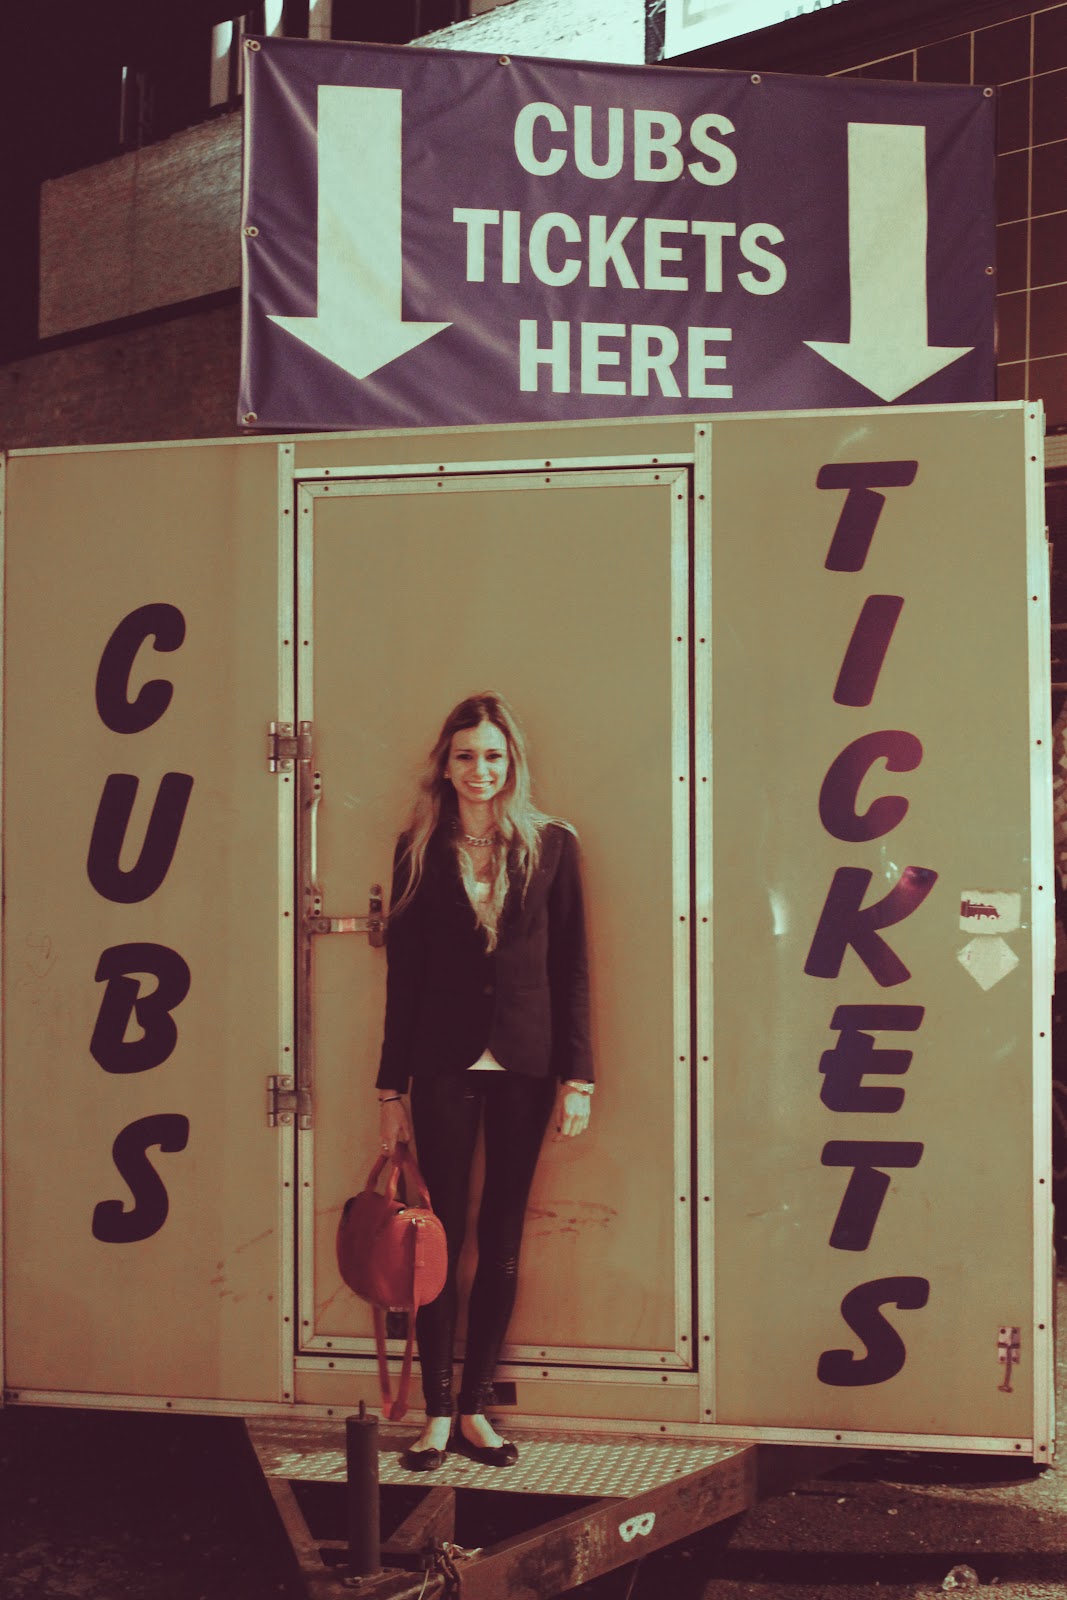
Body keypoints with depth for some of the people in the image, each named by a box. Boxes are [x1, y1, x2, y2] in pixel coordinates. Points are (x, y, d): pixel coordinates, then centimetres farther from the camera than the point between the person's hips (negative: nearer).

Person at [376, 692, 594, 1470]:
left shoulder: (552, 845, 2)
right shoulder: (420, 849, 3)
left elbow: (572, 967, 3)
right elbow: (403, 973, 4)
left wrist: (577, 1076, -3)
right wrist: (392, 1087, 3)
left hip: (523, 1066, 0)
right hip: (444, 1065, 0)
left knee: (503, 1240, 8)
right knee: (442, 1236, 3)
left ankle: (477, 1408, 20)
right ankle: (438, 1413, 14)